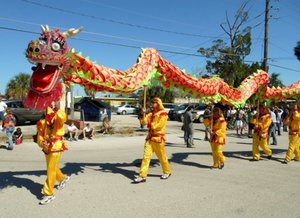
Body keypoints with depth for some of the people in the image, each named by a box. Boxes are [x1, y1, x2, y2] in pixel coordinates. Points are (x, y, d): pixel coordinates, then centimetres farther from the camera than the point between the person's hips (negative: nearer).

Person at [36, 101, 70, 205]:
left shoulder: (58, 117, -11)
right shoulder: (42, 121, 6)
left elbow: (63, 117, -37)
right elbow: (40, 134, 9)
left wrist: (54, 108, -26)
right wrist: (41, 142, -10)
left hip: (56, 147, -7)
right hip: (47, 148, 7)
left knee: (51, 170, -4)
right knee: (53, 167, 24)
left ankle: (49, 194, 7)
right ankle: (63, 178, 52)